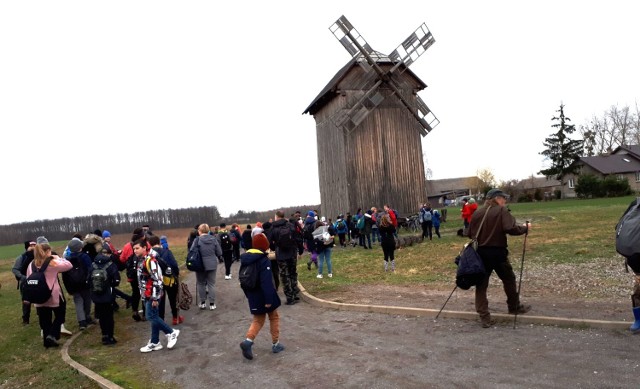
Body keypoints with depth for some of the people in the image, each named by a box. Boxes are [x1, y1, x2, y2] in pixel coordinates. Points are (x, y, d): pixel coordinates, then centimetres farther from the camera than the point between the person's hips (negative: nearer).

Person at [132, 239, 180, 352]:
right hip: (147, 294, 9)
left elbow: (156, 280, -23)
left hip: (152, 294, -9)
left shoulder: (150, 260, -20)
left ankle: (171, 332, 5)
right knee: (153, 317, 12)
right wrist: (143, 294, 25)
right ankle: (155, 342, 19)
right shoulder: (141, 260, 12)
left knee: (151, 317, -8)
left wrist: (155, 297, -23)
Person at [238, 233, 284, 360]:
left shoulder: (246, 258, 4)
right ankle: (275, 344, 19)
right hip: (264, 296, -6)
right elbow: (267, 282, -26)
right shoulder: (263, 260, -20)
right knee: (274, 317, 14)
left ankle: (248, 341, -7)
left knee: (258, 320, 15)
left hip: (254, 297, 6)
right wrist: (268, 299, -24)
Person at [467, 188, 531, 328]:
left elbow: (470, 233, 7)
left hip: (480, 253, 3)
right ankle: (514, 307, 37)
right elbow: (511, 229, -19)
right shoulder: (502, 210, -7)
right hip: (498, 252, -3)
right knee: (509, 279, 20)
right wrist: (525, 228, -2)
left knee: (481, 284, 7)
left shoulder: (477, 214, 6)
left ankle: (484, 317, 4)